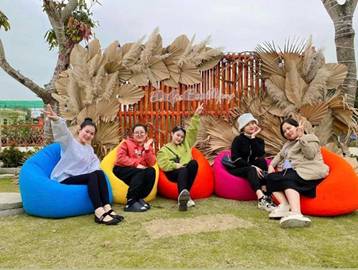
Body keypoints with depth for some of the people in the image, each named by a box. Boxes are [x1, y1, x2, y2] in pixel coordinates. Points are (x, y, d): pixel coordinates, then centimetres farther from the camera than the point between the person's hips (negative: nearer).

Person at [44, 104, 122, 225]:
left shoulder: (89, 149, 18)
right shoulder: (69, 141, -3)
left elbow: (95, 163, 5)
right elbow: (62, 131, -25)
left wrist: (95, 171, -19)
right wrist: (56, 120, -47)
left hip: (78, 178, 6)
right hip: (63, 179, -6)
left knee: (100, 173, -19)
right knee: (93, 176, -28)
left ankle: (107, 209, -29)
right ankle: (100, 213, -41)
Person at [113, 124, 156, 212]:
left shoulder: (148, 146, 10)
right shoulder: (127, 143, 1)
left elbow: (151, 163, -4)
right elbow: (120, 158, -15)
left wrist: (147, 149, -14)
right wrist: (136, 164, -21)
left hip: (140, 172, 4)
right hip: (122, 169, -4)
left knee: (151, 171, -24)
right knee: (141, 173, -31)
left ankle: (139, 198, -14)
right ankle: (130, 202, -28)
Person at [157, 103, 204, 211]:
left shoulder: (186, 144, 25)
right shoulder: (164, 149, 15)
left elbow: (192, 130, 15)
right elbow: (163, 164, -2)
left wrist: (196, 115, 6)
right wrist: (176, 165, -16)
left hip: (186, 171, 3)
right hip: (173, 173, -3)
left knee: (193, 163, -31)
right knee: (183, 170, -38)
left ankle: (184, 195, -37)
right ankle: (183, 197, -67)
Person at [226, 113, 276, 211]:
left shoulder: (259, 141, 8)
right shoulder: (238, 140, -4)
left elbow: (260, 155, -14)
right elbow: (235, 159, -15)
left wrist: (253, 138, -13)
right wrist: (252, 166, -24)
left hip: (251, 168, 4)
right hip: (237, 168, -4)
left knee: (262, 160, -23)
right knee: (251, 170, -34)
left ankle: (266, 193, -36)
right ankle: (261, 199, -56)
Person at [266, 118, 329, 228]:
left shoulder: (310, 137, 11)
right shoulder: (288, 144, 35)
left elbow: (310, 155, -7)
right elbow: (279, 156, 24)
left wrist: (301, 137, -10)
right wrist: (271, 165, 6)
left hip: (308, 171, -8)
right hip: (292, 172, 8)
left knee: (288, 180, -35)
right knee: (271, 177, -14)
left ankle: (296, 213, -57)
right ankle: (284, 204, -35)